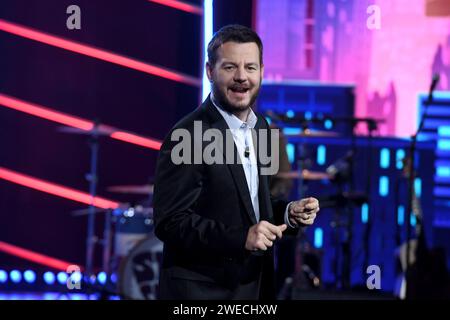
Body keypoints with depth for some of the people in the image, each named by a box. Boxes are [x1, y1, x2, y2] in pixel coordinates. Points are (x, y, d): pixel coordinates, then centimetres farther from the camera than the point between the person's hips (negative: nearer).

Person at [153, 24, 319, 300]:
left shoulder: (259, 127, 7)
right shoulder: (188, 137, -17)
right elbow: (170, 223, -21)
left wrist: (288, 213, -3)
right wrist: (241, 237, -29)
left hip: (255, 286, 8)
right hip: (202, 290, -7)